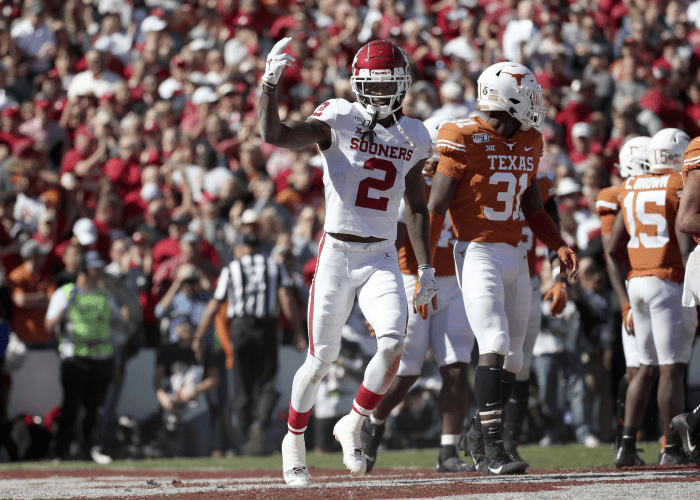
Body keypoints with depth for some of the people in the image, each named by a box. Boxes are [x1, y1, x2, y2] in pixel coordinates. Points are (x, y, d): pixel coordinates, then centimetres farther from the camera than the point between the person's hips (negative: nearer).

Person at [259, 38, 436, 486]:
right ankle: (294, 441, 23)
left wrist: (427, 268, 14)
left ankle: (353, 426, 2)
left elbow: (417, 209, 17)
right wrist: (271, 83, -31)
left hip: (383, 258, 3)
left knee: (394, 342, -19)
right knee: (322, 359, -1)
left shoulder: (412, 137, 9)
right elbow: (274, 135, -19)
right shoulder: (338, 119, -5)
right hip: (338, 254, -3)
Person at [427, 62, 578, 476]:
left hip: (515, 255, 7)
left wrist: (559, 245, 6)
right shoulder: (464, 138, -11)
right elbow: (436, 206, -10)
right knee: (496, 346, -19)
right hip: (478, 252, -7)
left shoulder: (529, 141, 11)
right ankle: (491, 452, -20)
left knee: (513, 359, 9)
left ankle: (478, 437, 27)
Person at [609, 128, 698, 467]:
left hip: (637, 283, 6)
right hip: (670, 284, -6)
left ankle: (627, 445, 7)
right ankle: (672, 449, -3)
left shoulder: (631, 189, 12)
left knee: (648, 368, 13)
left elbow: (614, 248, 15)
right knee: (672, 369, -4)